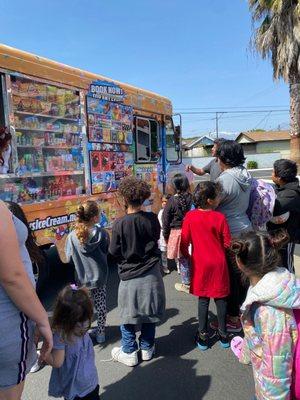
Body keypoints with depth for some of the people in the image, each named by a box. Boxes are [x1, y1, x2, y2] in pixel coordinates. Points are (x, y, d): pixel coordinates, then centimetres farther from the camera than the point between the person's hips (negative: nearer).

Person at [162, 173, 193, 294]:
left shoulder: (172, 201, -12)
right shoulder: (190, 198, -5)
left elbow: (166, 221, -6)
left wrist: (165, 236, 6)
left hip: (176, 232, -3)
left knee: (181, 259, 9)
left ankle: (186, 284, 20)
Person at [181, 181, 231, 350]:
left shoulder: (190, 216, -9)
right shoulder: (220, 218, -13)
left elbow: (184, 242, -5)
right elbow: (227, 244, -6)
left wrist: (188, 256, 13)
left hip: (200, 264, 1)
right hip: (218, 263, -1)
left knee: (203, 300, 13)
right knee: (221, 298, 13)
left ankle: (203, 336, 21)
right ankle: (223, 335, 26)